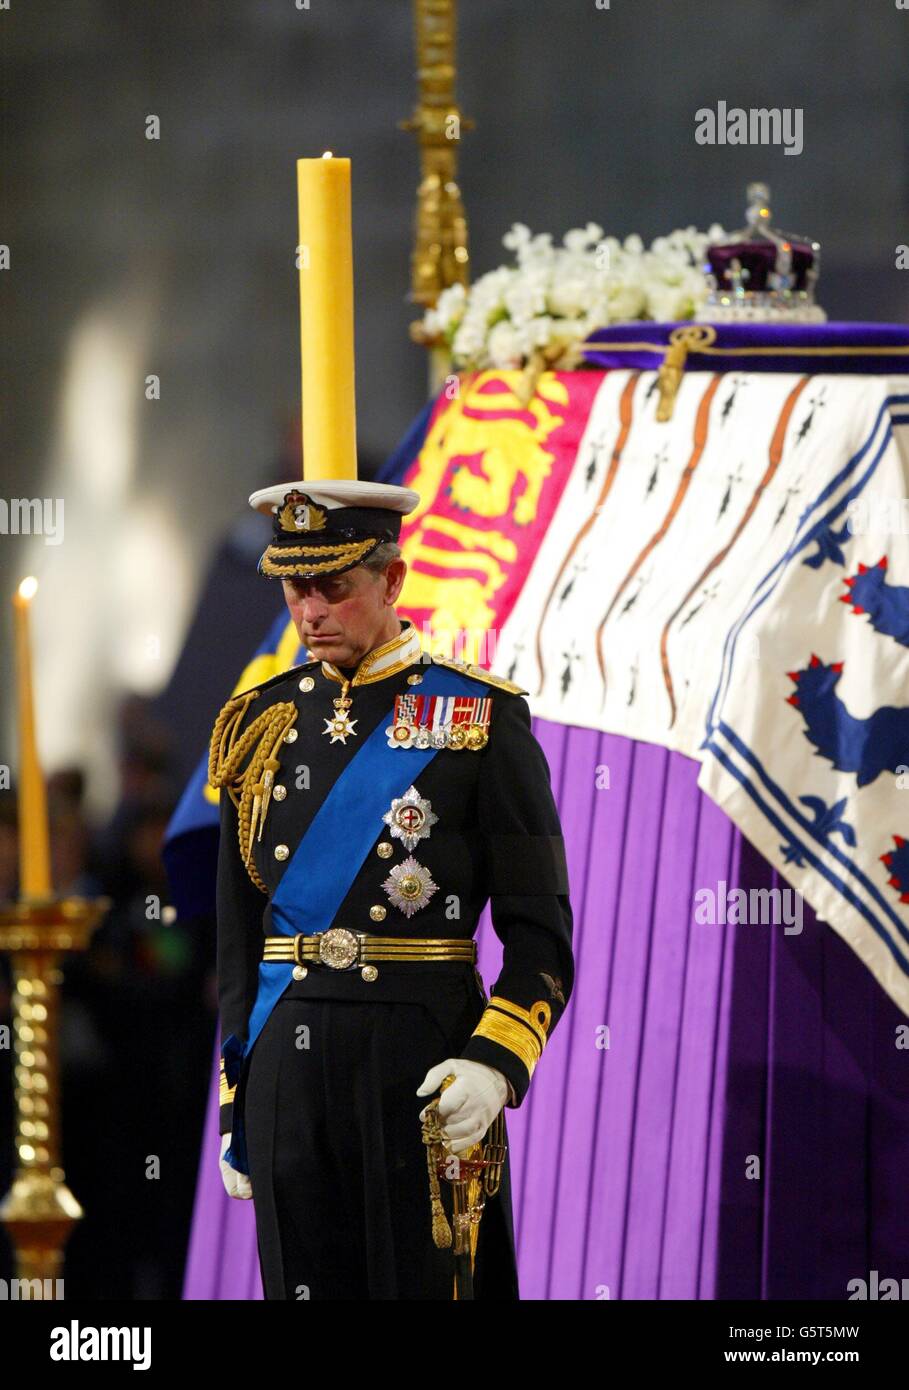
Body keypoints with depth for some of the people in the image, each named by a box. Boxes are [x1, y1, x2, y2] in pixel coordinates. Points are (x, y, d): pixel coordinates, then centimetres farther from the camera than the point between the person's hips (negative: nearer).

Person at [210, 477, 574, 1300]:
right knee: (307, 1284, 5)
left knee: (433, 1279, -4)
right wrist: (235, 1113, 11)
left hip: (426, 1065, -4)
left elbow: (540, 940, -3)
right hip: (287, 1068, 4)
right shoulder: (260, 726, 11)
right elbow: (239, 938, 15)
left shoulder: (482, 721, -1)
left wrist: (495, 1063, -18)